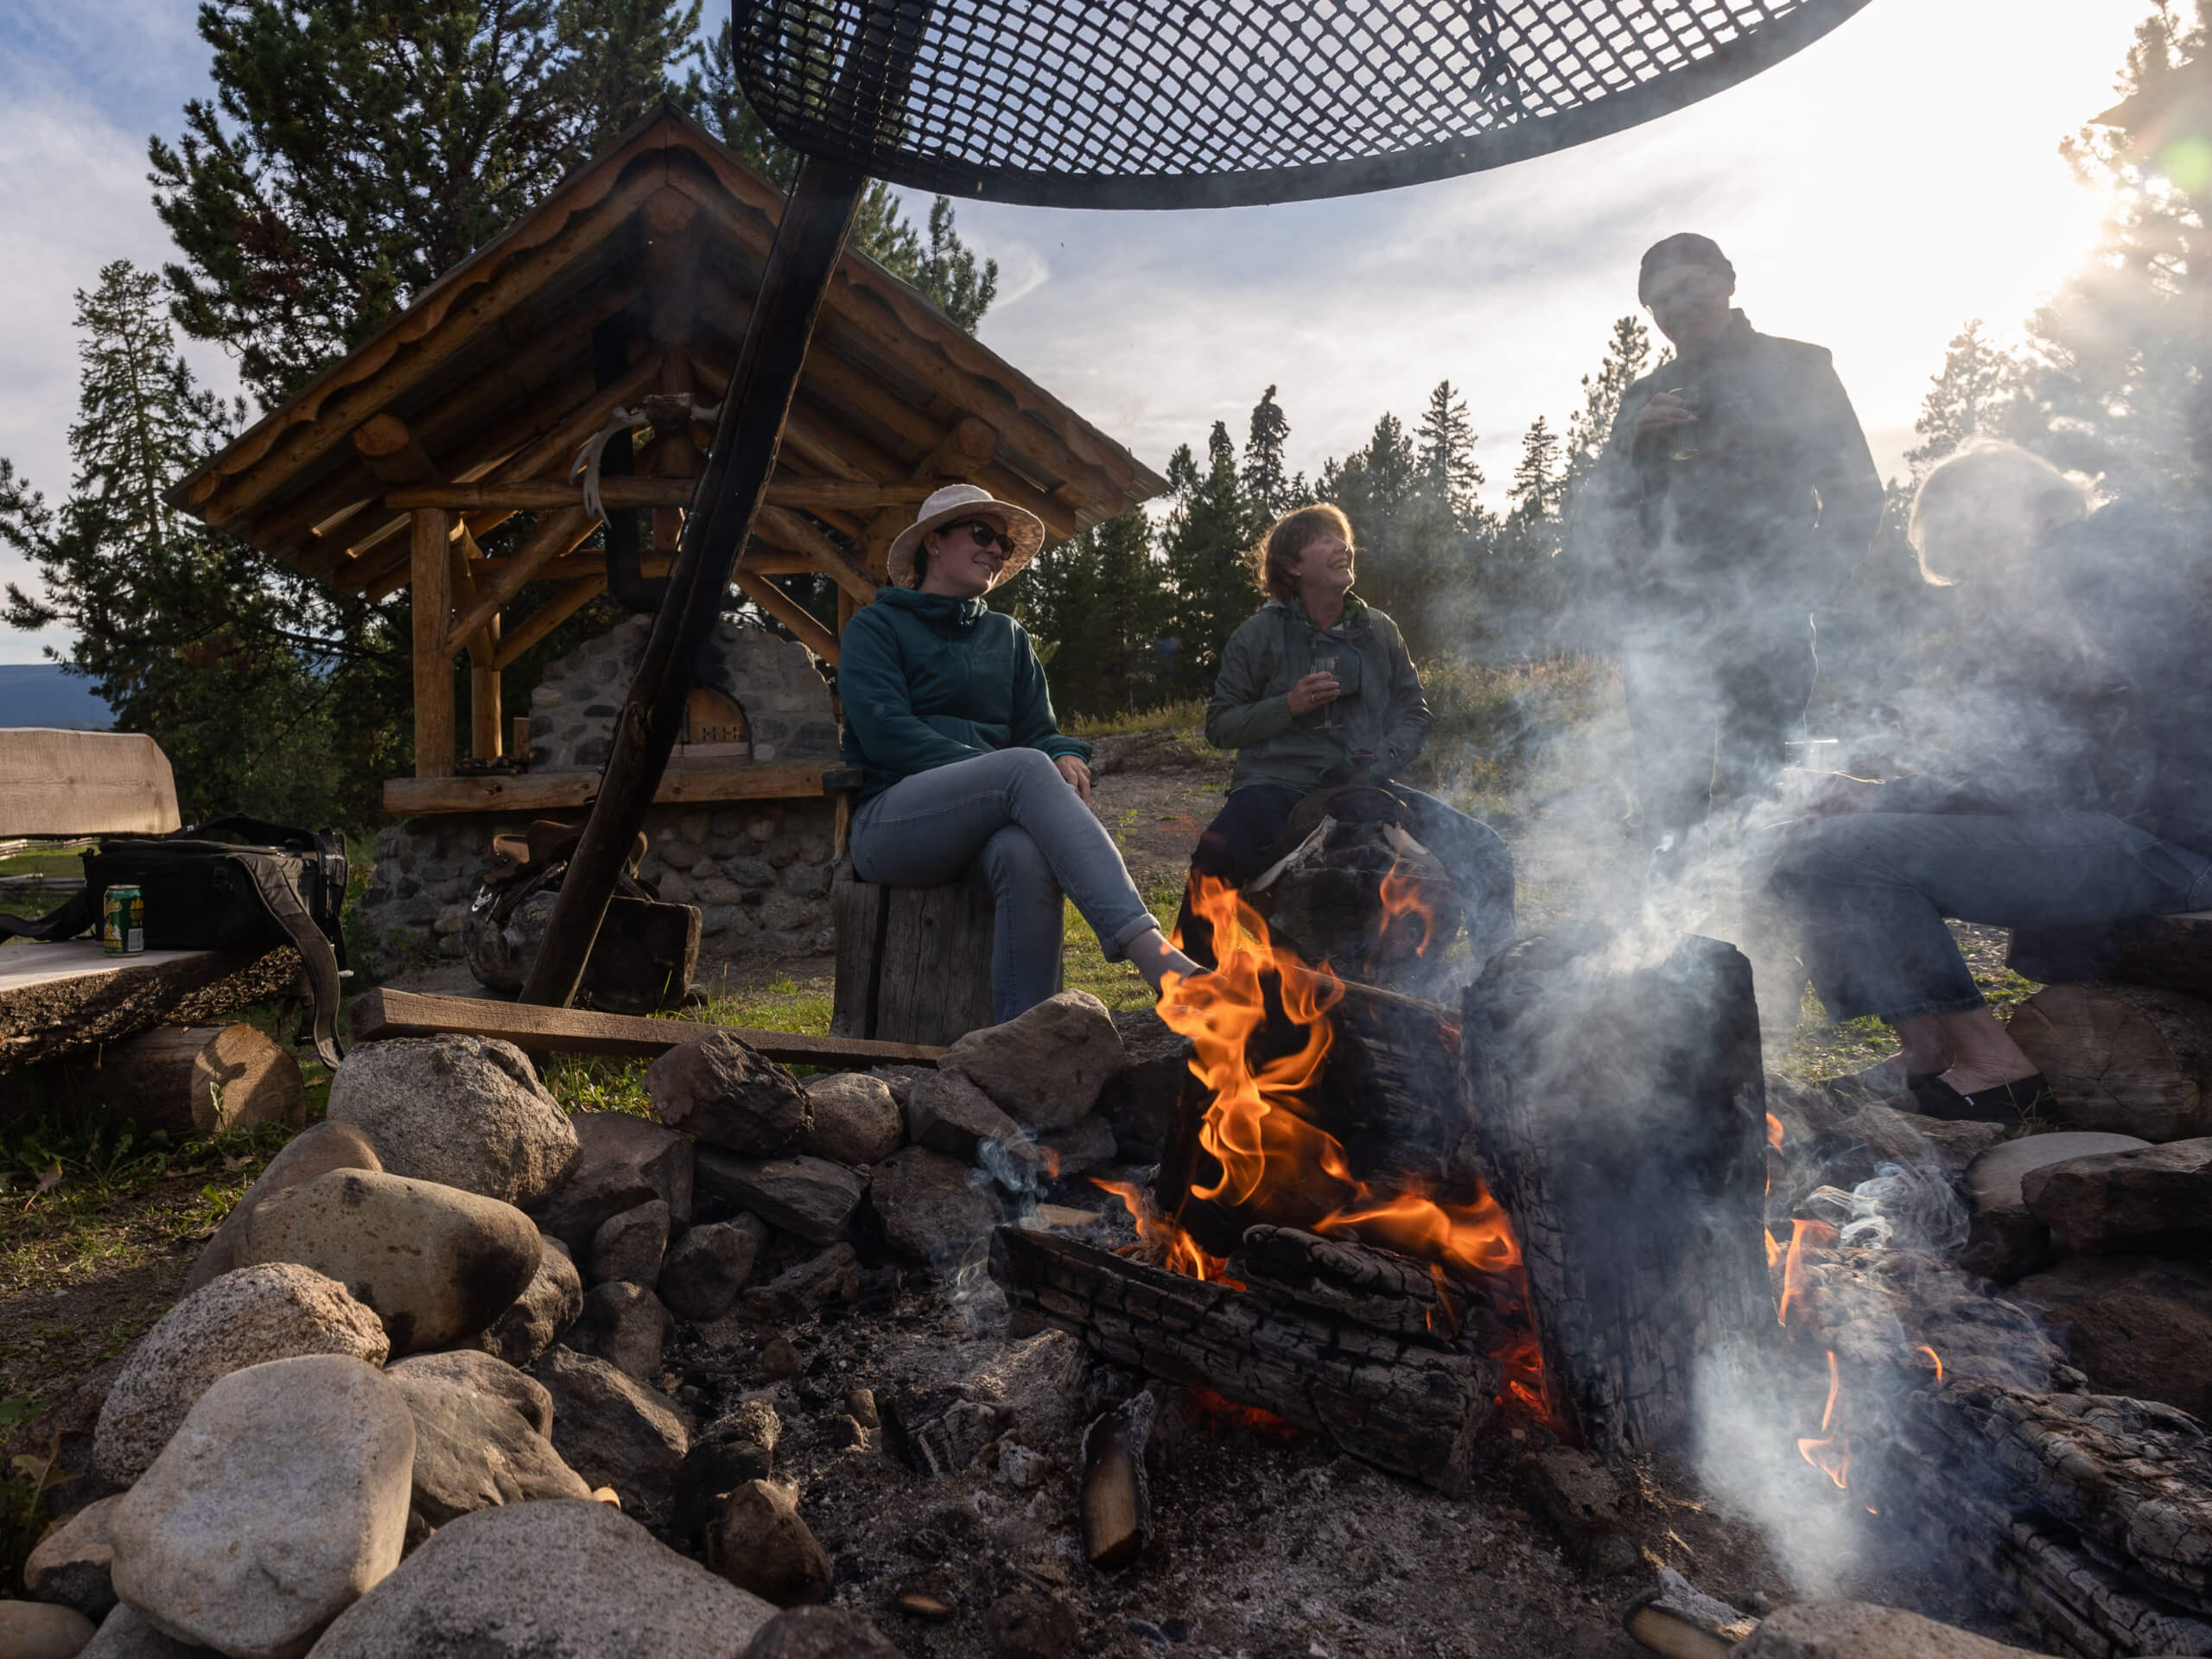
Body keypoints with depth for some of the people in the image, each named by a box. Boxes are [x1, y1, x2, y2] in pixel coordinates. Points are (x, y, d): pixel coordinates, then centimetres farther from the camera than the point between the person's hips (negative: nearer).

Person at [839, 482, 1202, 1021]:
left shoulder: (1007, 636, 26)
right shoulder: (876, 627, 10)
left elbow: (1039, 730, 17)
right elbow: (884, 733, -6)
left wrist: (1067, 755, -9)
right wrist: (994, 770, -17)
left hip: (980, 829, 4)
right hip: (888, 823, -4)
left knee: (1026, 853, -36)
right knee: (1026, 766, -33)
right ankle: (1148, 948, -47)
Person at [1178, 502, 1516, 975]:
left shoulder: (1379, 630, 13)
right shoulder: (1259, 634, 3)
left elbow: (1414, 712, 15)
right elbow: (1219, 725, 3)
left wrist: (1383, 759, -6)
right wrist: (1289, 705, -12)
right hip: (1276, 787, -3)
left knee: (1487, 854, -13)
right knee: (1215, 863, -36)